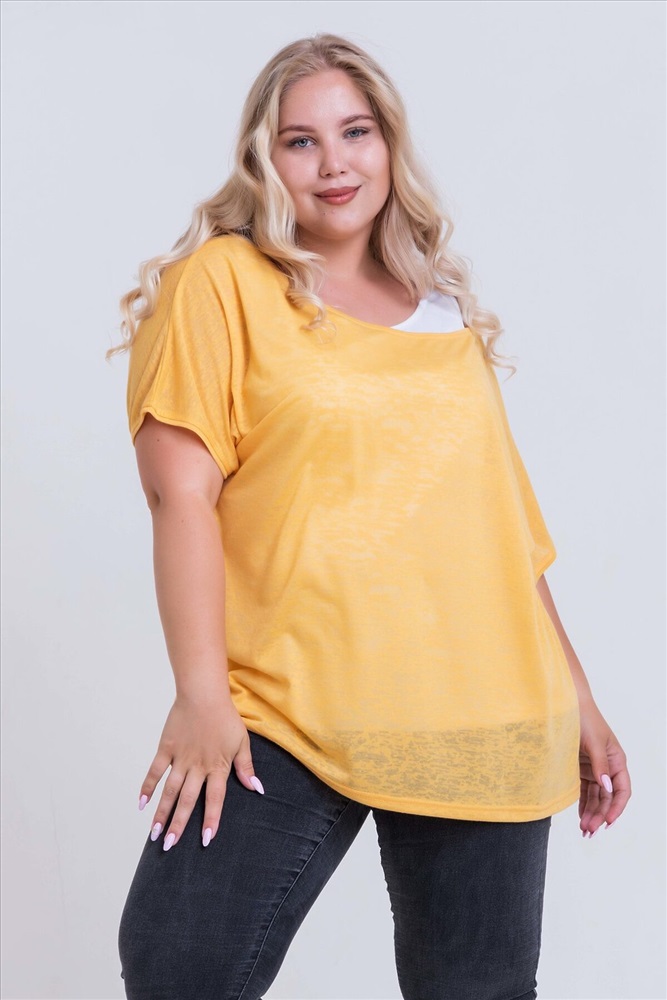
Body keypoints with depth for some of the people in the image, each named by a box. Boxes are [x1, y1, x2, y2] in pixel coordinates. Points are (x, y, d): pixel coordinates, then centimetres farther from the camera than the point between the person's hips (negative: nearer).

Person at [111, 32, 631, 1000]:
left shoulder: (446, 311, 16)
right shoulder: (223, 281, 2)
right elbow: (182, 487, -7)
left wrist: (576, 696, 17)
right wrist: (202, 692, -16)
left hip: (485, 727, 4)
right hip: (286, 713, -4)